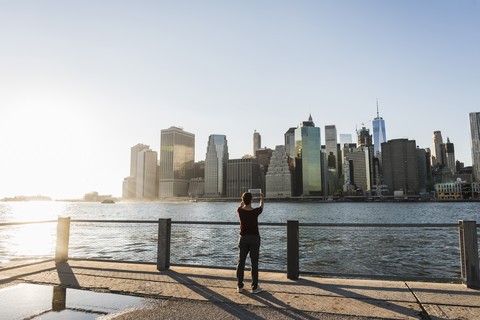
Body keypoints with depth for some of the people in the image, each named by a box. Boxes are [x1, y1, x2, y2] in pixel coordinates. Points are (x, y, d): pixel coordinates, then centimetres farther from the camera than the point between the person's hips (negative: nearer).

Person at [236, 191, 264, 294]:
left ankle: (239, 286, 14)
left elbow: (241, 206, 17)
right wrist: (261, 198, 29)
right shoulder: (255, 212, -15)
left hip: (243, 238, 2)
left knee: (241, 262, 9)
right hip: (254, 238, -2)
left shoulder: (239, 211, -9)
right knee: (254, 263, 3)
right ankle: (255, 287, 9)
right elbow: (261, 207, 10)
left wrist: (245, 198, 34)